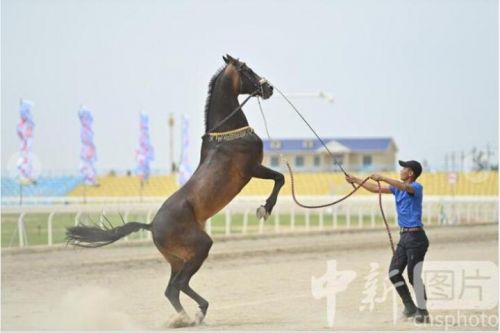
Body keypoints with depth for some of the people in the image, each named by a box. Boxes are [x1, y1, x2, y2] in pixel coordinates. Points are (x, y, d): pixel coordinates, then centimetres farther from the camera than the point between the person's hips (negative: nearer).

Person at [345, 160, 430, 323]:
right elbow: (376, 189, 21)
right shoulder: (398, 187, 14)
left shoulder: (417, 187, -11)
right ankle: (410, 307, 17)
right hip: (404, 236, 9)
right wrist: (356, 180, 19)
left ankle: (423, 312, -2)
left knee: (414, 276, -9)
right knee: (394, 273, 7)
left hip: (416, 237, -9)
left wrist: (383, 178, -37)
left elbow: (405, 187, -34)